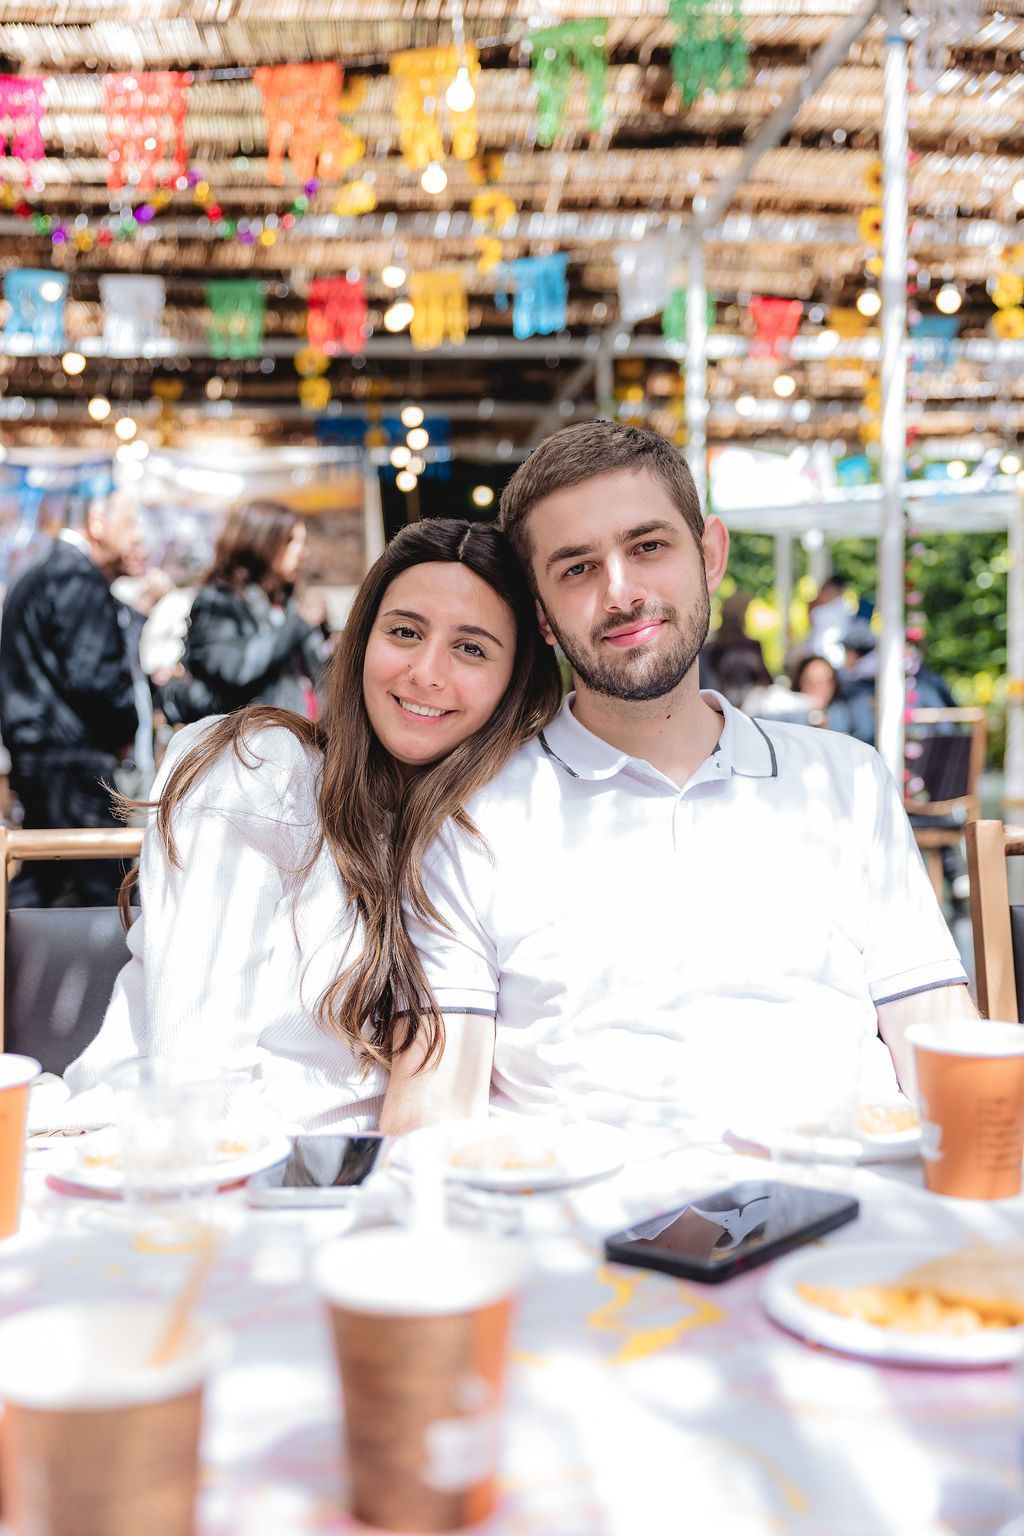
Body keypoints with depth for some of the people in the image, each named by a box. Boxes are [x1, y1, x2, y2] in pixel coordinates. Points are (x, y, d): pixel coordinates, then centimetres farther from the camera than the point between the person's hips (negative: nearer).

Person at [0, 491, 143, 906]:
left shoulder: (39, 575, 19)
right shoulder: (81, 580, -15)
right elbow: (90, 675, -22)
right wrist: (124, 732, -6)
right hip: (72, 755, -10)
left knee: (38, 879, 16)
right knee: (100, 886, -5)